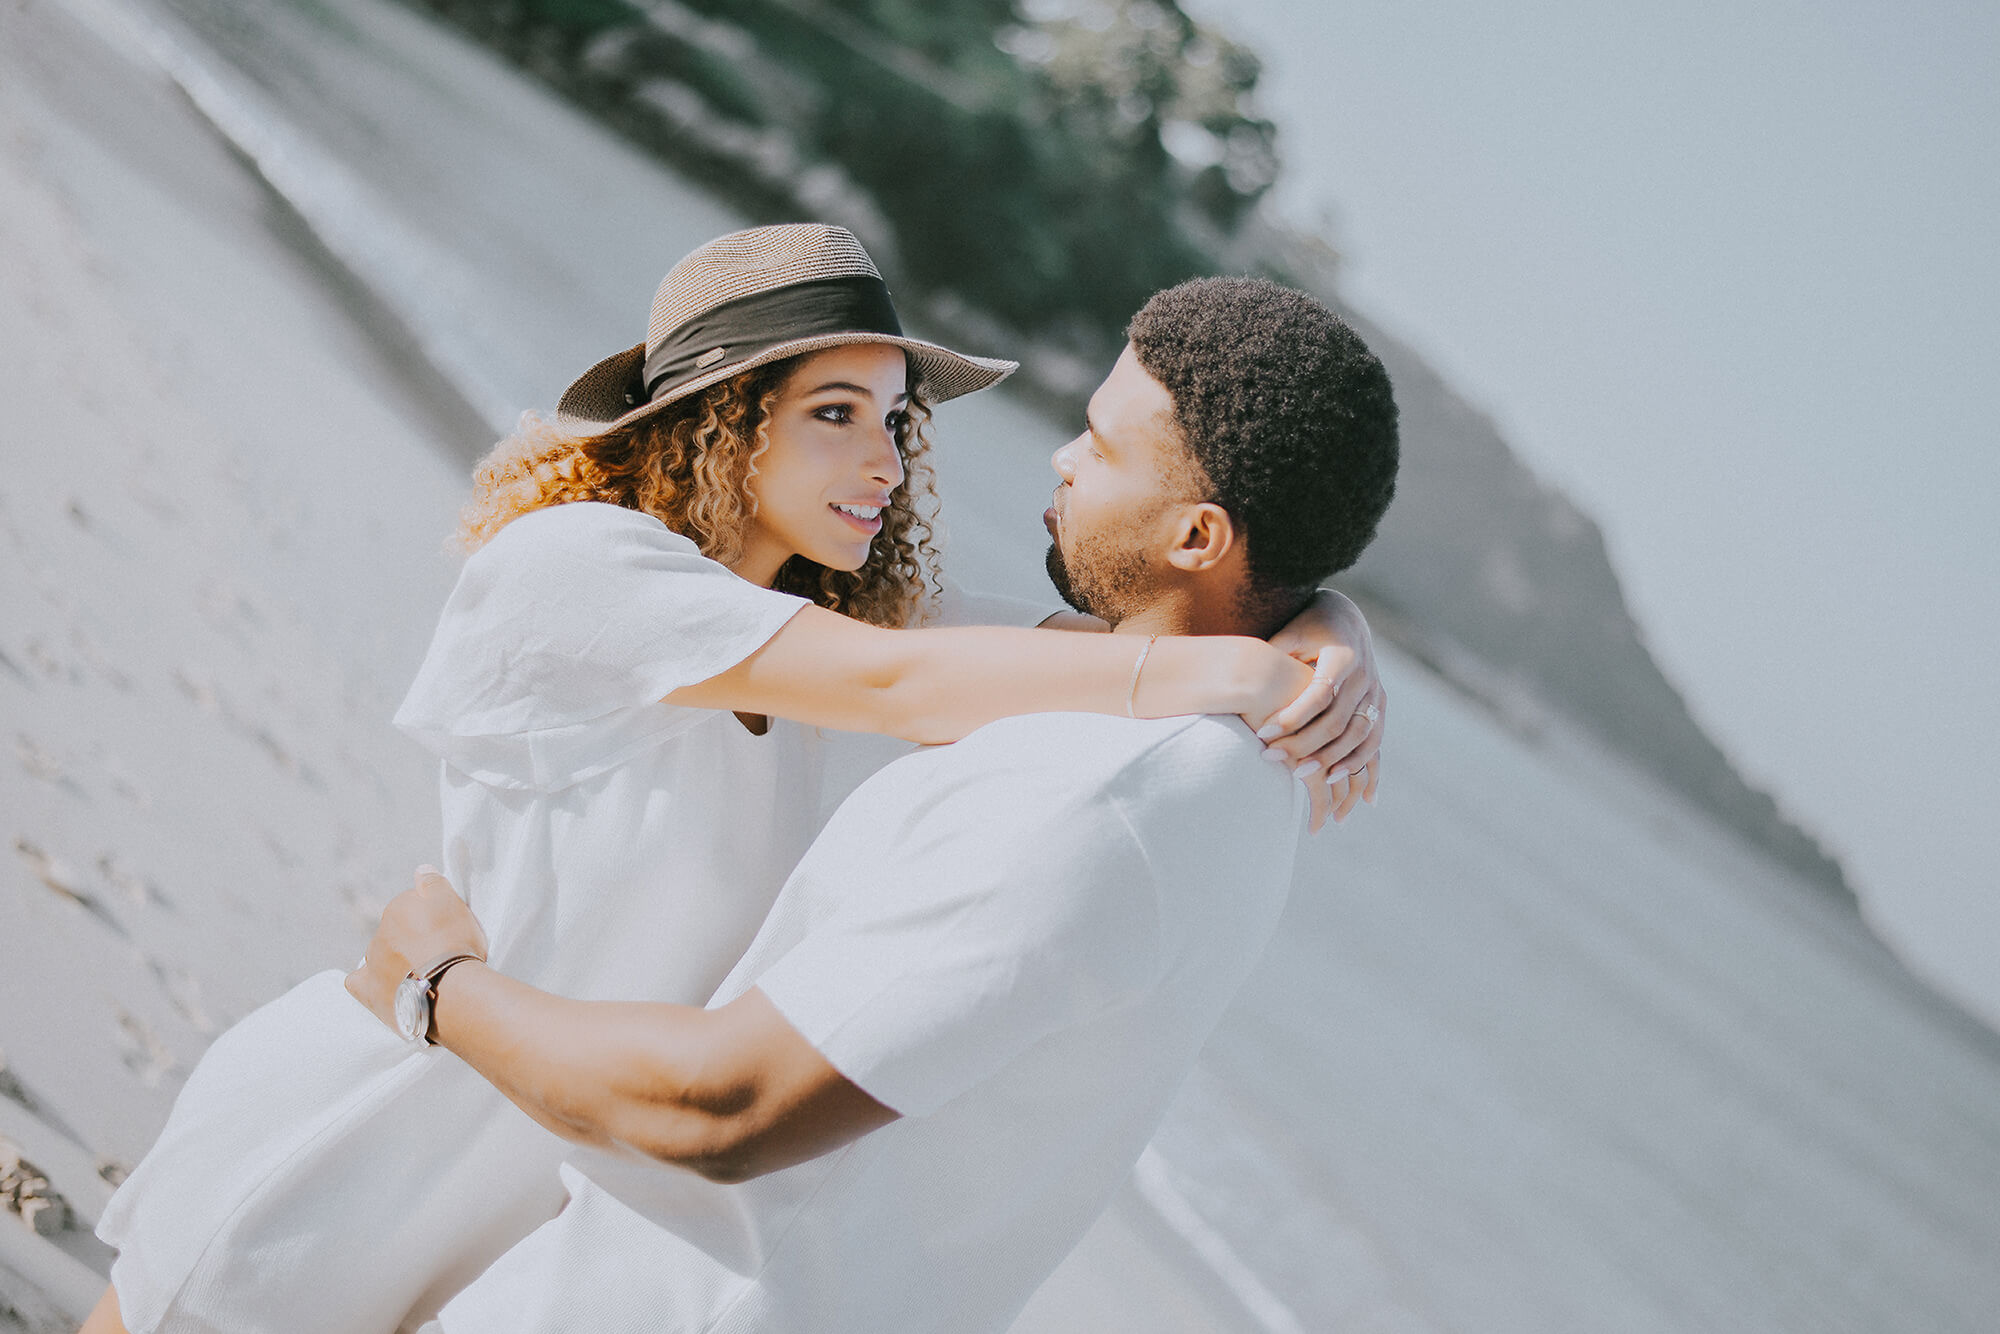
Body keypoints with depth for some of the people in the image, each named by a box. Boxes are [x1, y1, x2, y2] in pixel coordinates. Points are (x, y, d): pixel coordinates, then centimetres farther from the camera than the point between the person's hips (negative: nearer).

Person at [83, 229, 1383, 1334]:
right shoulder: (568, 558, -24)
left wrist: (1327, 662, -27)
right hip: (336, 1168, -6)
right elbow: (897, 687, -35)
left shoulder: (826, 610, -3)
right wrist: (1183, 669, -44)